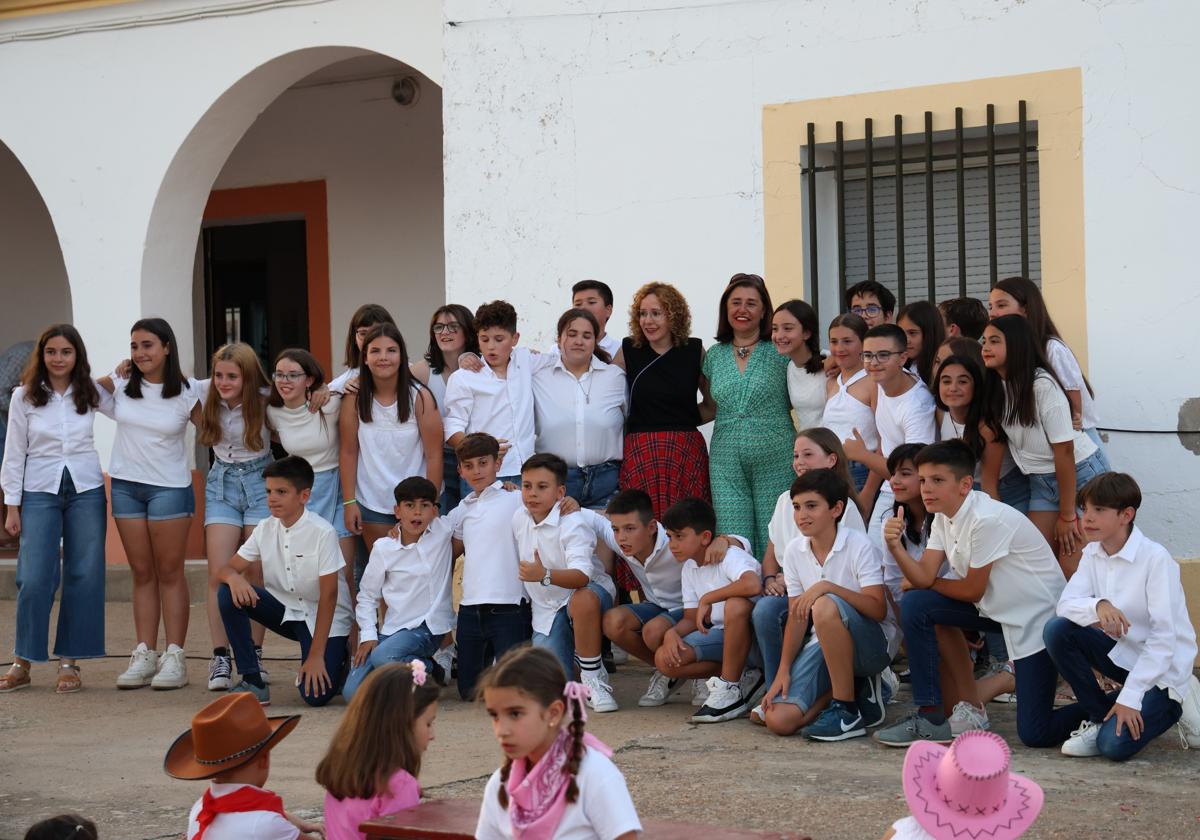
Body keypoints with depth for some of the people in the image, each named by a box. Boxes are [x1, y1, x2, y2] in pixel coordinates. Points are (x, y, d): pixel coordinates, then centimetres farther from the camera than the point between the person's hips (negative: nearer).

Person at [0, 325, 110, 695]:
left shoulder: (90, 392, 6)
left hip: (86, 491, 2)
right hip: (40, 492, -2)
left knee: (84, 577, 0)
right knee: (35, 579, -9)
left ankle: (69, 662, 9)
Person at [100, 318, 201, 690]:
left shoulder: (187, 391, -6)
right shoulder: (121, 383, 0)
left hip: (170, 487, -3)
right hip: (125, 486, 3)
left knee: (170, 573, 0)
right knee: (142, 573, 7)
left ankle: (175, 657, 1)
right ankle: (144, 655, 8)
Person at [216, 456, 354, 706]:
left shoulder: (323, 533, -20)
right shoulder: (265, 529, -3)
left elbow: (329, 595, -20)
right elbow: (227, 569, -1)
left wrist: (316, 656, -22)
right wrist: (233, 577, -29)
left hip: (325, 619, -5)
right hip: (285, 609, 5)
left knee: (315, 695, -25)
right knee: (228, 593, -19)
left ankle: (334, 665, 14)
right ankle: (252, 683, -10)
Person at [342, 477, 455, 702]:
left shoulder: (444, 530, -3)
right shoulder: (383, 547, -2)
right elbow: (367, 595, 7)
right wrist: (368, 635, -2)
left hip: (429, 627, -3)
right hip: (392, 629, 3)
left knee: (382, 657, -34)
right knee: (353, 693, -13)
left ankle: (428, 670, -2)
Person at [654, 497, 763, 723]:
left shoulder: (729, 557, -20)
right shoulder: (689, 568, 7)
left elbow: (753, 585, -42)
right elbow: (691, 618, 10)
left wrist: (707, 599, -29)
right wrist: (672, 632, -14)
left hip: (753, 634, -8)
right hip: (721, 635, 8)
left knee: (736, 604, -40)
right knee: (665, 660, -11)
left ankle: (731, 688, -23)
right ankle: (742, 678, -3)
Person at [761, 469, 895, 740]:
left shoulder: (859, 546, -14)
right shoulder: (794, 551, 3)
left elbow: (878, 610, -24)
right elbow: (797, 616, 6)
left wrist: (827, 587, -34)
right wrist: (783, 671, -3)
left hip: (874, 643, -5)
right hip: (825, 645, 6)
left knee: (825, 606, -39)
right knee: (778, 720, -16)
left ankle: (848, 712, -25)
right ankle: (856, 689, 8)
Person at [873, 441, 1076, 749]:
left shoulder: (988, 520, -26)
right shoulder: (943, 517, 1)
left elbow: (972, 590, -18)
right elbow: (924, 576, -8)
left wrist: (930, 583, -3)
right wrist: (895, 546, -24)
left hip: (1039, 616, -9)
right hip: (997, 606, 9)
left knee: (1035, 734, -15)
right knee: (915, 605, -8)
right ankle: (930, 717, 0)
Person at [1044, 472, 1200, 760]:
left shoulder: (1156, 558, -22)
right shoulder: (1093, 554, 0)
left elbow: (1164, 638, -23)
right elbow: (1065, 603, -12)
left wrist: (1130, 697, -27)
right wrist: (1098, 606, -36)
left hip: (1162, 669, -6)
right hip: (1122, 652, 7)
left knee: (1115, 745, -25)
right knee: (1056, 629, -17)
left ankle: (1171, 706, 6)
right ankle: (1099, 717, -1)